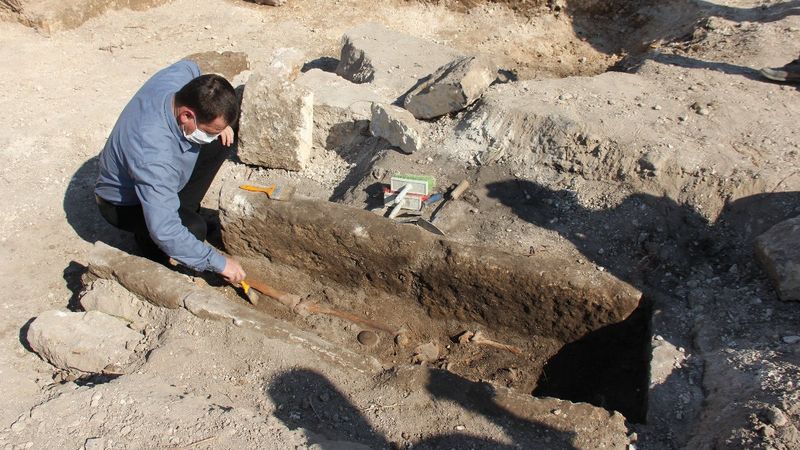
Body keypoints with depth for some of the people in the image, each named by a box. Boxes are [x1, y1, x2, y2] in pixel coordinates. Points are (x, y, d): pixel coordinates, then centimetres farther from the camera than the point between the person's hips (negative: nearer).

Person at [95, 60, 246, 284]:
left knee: (222, 142, -4)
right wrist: (219, 262, -34)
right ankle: (146, 238, 2)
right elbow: (164, 232, -42)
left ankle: (182, 208, 8)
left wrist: (218, 124, -9)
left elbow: (190, 67, 2)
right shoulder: (154, 155, -44)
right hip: (123, 202, -8)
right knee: (194, 228, -32)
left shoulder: (180, 75, -25)